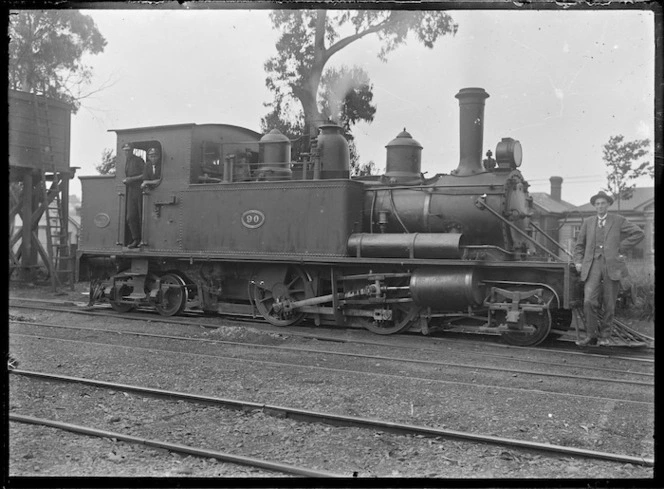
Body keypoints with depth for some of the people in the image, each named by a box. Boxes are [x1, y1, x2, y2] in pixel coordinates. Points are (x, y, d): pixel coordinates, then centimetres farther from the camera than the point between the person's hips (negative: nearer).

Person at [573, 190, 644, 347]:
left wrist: (621, 248, -1)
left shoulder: (618, 220, 9)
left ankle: (604, 336, 16)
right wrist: (578, 261, 7)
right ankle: (591, 336, -3)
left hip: (612, 265, -1)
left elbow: (639, 233, 5)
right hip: (592, 266, 1)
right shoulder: (588, 222, 16)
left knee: (609, 305, 3)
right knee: (589, 301, -13)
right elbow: (579, 245, 21)